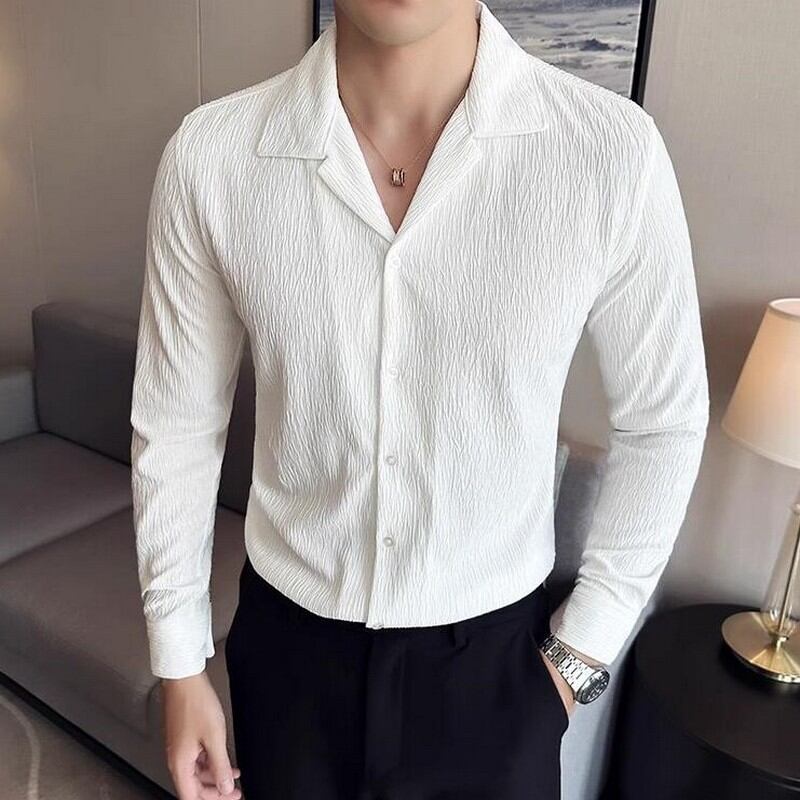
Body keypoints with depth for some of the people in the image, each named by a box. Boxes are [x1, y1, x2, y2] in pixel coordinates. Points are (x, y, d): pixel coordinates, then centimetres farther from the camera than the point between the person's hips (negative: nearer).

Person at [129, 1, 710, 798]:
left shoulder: (613, 149, -18)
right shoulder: (209, 154, -14)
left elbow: (663, 423, -5)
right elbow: (176, 427, -4)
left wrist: (583, 647, -2)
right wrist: (179, 664, 3)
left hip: (492, 656, 0)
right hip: (287, 644, 2)